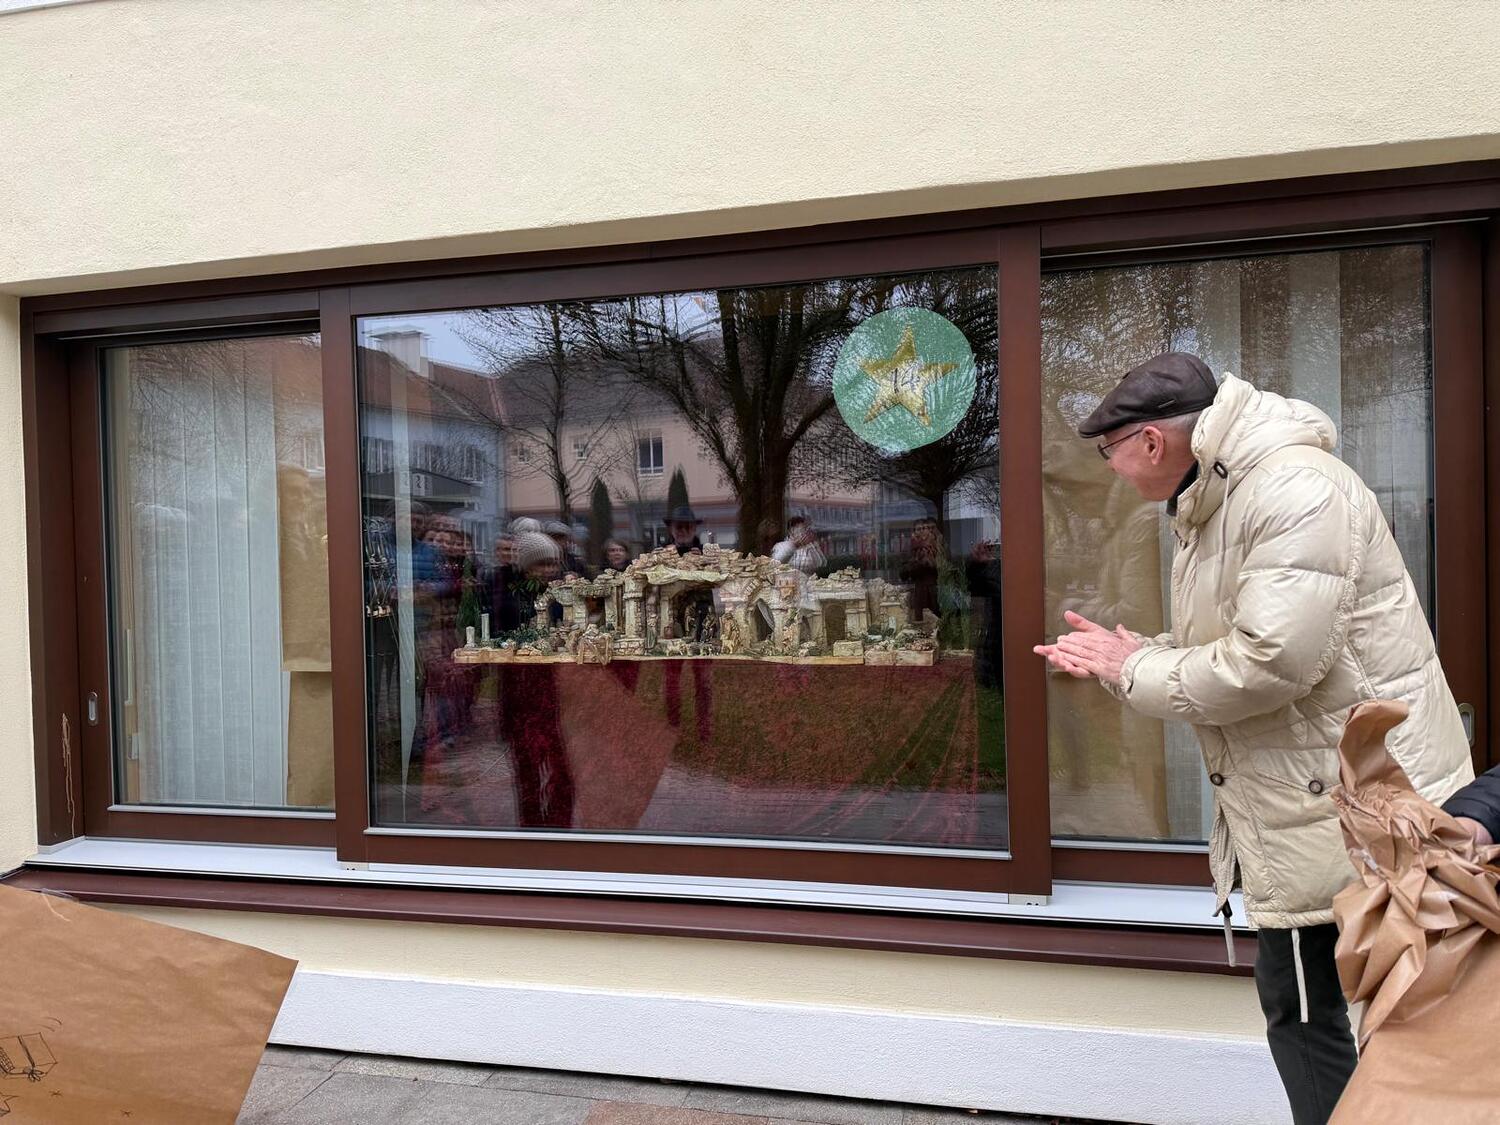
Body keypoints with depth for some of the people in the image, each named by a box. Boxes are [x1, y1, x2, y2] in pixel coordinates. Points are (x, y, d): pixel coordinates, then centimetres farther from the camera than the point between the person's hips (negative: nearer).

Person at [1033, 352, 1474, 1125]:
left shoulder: (1297, 488, -20)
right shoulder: (1208, 512, 11)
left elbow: (1271, 660, -28)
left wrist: (1135, 669, -15)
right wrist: (1118, 658, 2)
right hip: (1293, 819, 10)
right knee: (1294, 1005, 18)